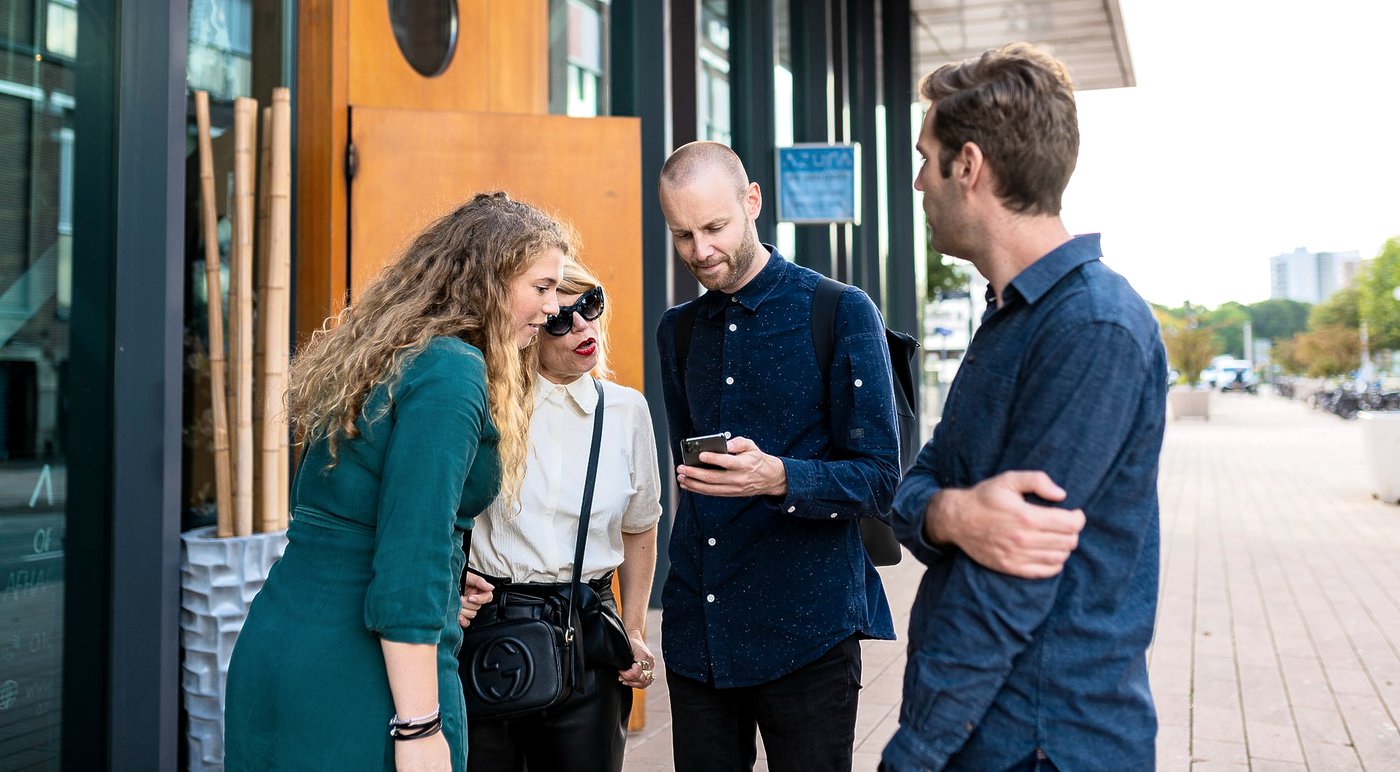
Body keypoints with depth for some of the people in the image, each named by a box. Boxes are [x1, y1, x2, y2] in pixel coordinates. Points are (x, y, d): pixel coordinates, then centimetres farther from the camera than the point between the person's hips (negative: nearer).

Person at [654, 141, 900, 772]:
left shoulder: (841, 313, -7)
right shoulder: (677, 331, 10)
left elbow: (878, 478, -10)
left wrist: (779, 478, -26)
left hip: (805, 630, -4)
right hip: (695, 633, 5)